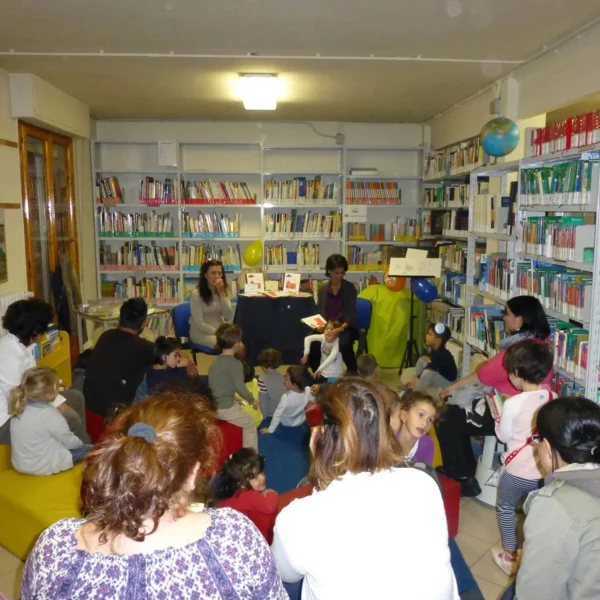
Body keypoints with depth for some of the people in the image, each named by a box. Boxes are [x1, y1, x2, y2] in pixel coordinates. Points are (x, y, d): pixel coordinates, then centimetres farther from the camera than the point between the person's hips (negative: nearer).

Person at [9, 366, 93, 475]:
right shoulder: (49, 414, -25)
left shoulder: (21, 407, -4)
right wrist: (80, 443, 9)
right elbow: (69, 441, -13)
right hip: (43, 466, -7)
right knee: (89, 449, 7)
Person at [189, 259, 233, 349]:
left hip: (219, 329, 5)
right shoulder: (196, 294, -12)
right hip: (201, 332, -5)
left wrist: (221, 293, -15)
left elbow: (228, 317, -8)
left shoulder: (224, 291, 5)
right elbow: (199, 323, -14)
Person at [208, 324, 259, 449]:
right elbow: (240, 387, -16)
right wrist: (252, 400, 1)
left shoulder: (215, 361, 11)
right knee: (250, 424, 11)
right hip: (226, 407, -8)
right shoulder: (235, 364, -15)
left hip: (212, 406, 8)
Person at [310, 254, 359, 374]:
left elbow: (351, 313, -11)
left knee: (344, 343, -36)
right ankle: (316, 372, 1)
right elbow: (319, 311, 10)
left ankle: (352, 372, -8)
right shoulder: (323, 289, 6)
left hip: (346, 327, -3)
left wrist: (341, 328, -29)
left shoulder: (350, 288, -5)